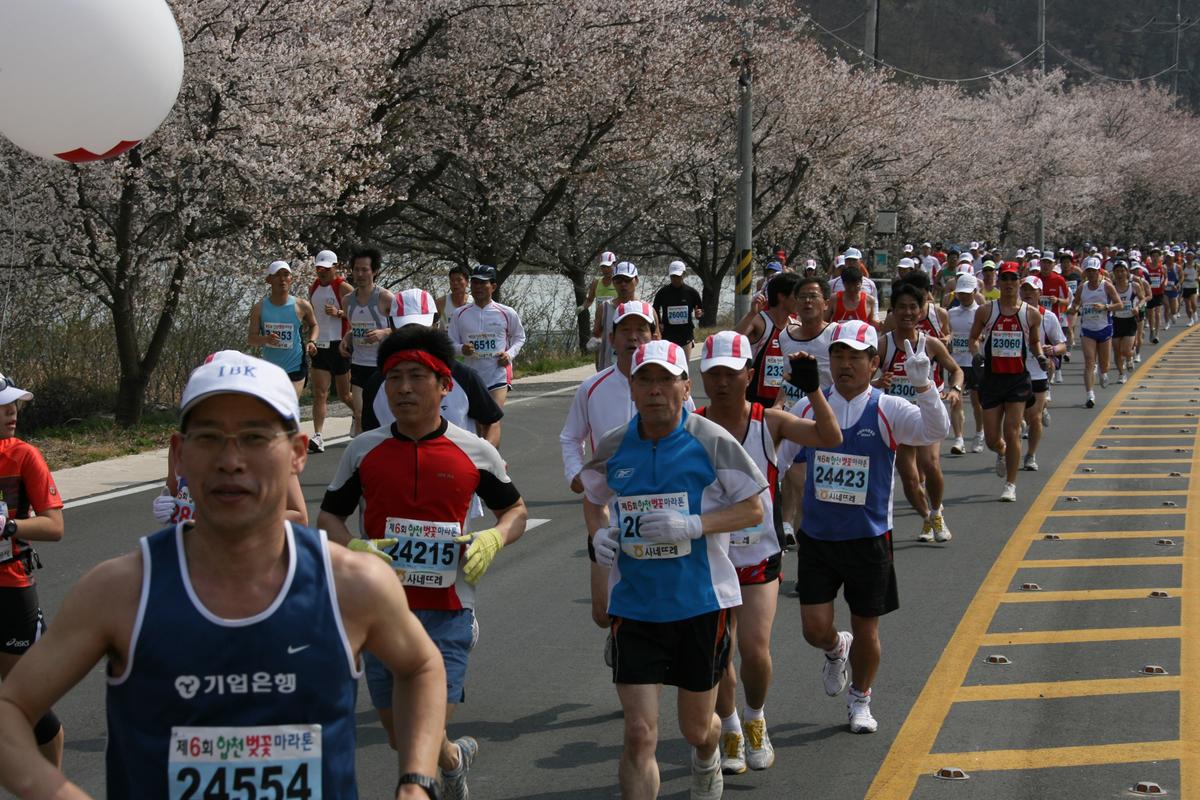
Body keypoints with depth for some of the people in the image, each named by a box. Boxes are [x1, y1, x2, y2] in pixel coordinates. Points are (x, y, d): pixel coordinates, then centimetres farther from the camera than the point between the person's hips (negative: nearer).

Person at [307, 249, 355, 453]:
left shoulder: (344, 288, -8)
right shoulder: (313, 288, 12)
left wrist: (338, 313, -28)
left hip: (339, 346, -5)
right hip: (319, 347, 5)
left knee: (345, 395, 7)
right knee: (319, 393, -6)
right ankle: (317, 437, -13)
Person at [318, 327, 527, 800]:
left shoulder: (476, 453, -1)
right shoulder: (364, 450, 1)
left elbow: (515, 510, 13)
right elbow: (328, 517, 10)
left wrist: (493, 539, -9)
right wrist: (352, 549, -12)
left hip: (447, 613, -2)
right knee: (399, 737, 14)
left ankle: (449, 760, 22)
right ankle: (455, 756, 46)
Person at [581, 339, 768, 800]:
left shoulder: (711, 442, -8)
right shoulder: (613, 447, 1)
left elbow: (753, 510, -4)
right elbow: (593, 499, 19)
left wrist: (694, 525, -20)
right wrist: (598, 534, -3)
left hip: (702, 603, -1)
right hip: (634, 604, 1)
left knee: (696, 728, 17)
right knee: (639, 735, -9)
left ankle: (707, 762, 53)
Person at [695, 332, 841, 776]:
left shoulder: (769, 422, -7)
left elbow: (829, 438, -17)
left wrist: (813, 390, -27)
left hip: (759, 558, -1)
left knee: (754, 649, -11)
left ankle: (756, 722, 18)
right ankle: (730, 731, 30)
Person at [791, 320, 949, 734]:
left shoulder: (888, 411, -8)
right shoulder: (807, 408, -1)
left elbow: (936, 430, -26)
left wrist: (923, 385, -41)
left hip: (868, 539, -1)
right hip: (816, 537, 1)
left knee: (866, 627, 9)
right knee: (815, 629, -4)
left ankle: (860, 700, 34)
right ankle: (836, 650, 34)